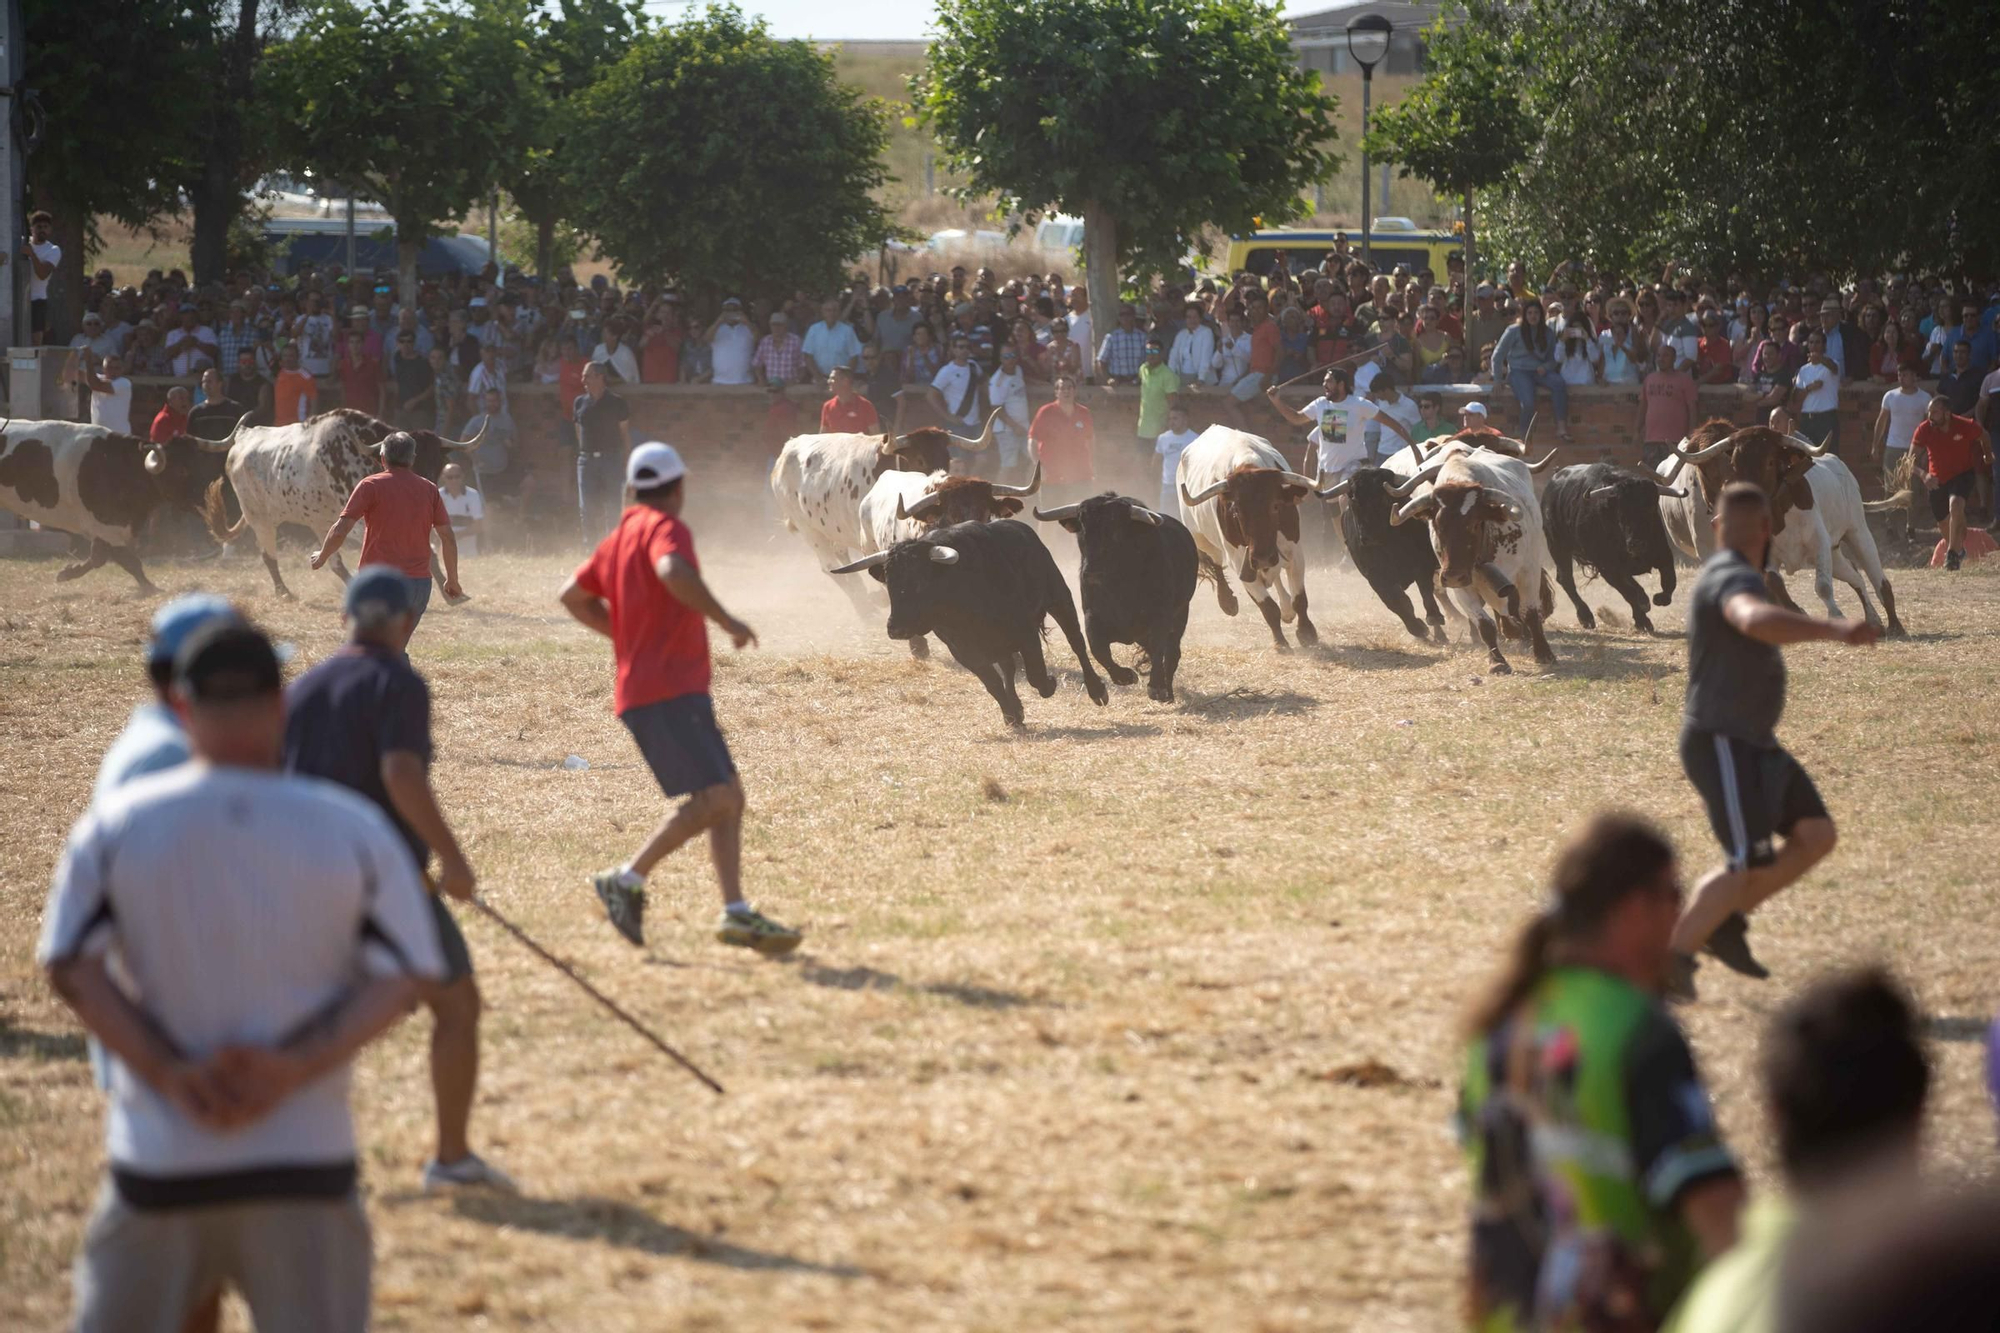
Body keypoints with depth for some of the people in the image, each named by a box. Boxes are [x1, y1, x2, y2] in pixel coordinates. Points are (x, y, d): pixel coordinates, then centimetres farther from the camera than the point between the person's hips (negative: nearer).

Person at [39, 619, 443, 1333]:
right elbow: (399, 978, -5)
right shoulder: (352, 828, -1)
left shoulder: (116, 825, -1)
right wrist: (296, 1070, -13)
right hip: (305, 1162, 0)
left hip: (158, 1159, 0)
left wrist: (169, 1075, -11)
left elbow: (72, 968, -6)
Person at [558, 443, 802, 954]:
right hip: (670, 690, -10)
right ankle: (629, 878, -13)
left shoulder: (621, 536, 19)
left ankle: (736, 911, 4)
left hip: (638, 690, 10)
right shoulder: (665, 527, -8)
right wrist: (726, 621, -21)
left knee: (728, 796, 9)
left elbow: (574, 595, 25)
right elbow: (674, 573, -30)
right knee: (715, 797, -14)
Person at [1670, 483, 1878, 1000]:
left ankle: (1725, 923, 7)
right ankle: (1672, 957, -7)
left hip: (1753, 743, 10)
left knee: (1815, 835, 3)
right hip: (1722, 744, -10)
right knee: (1749, 865, -14)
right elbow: (1757, 620, -44)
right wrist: (1835, 630, -53)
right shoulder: (1734, 578, -19)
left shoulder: (1725, 573, 13)